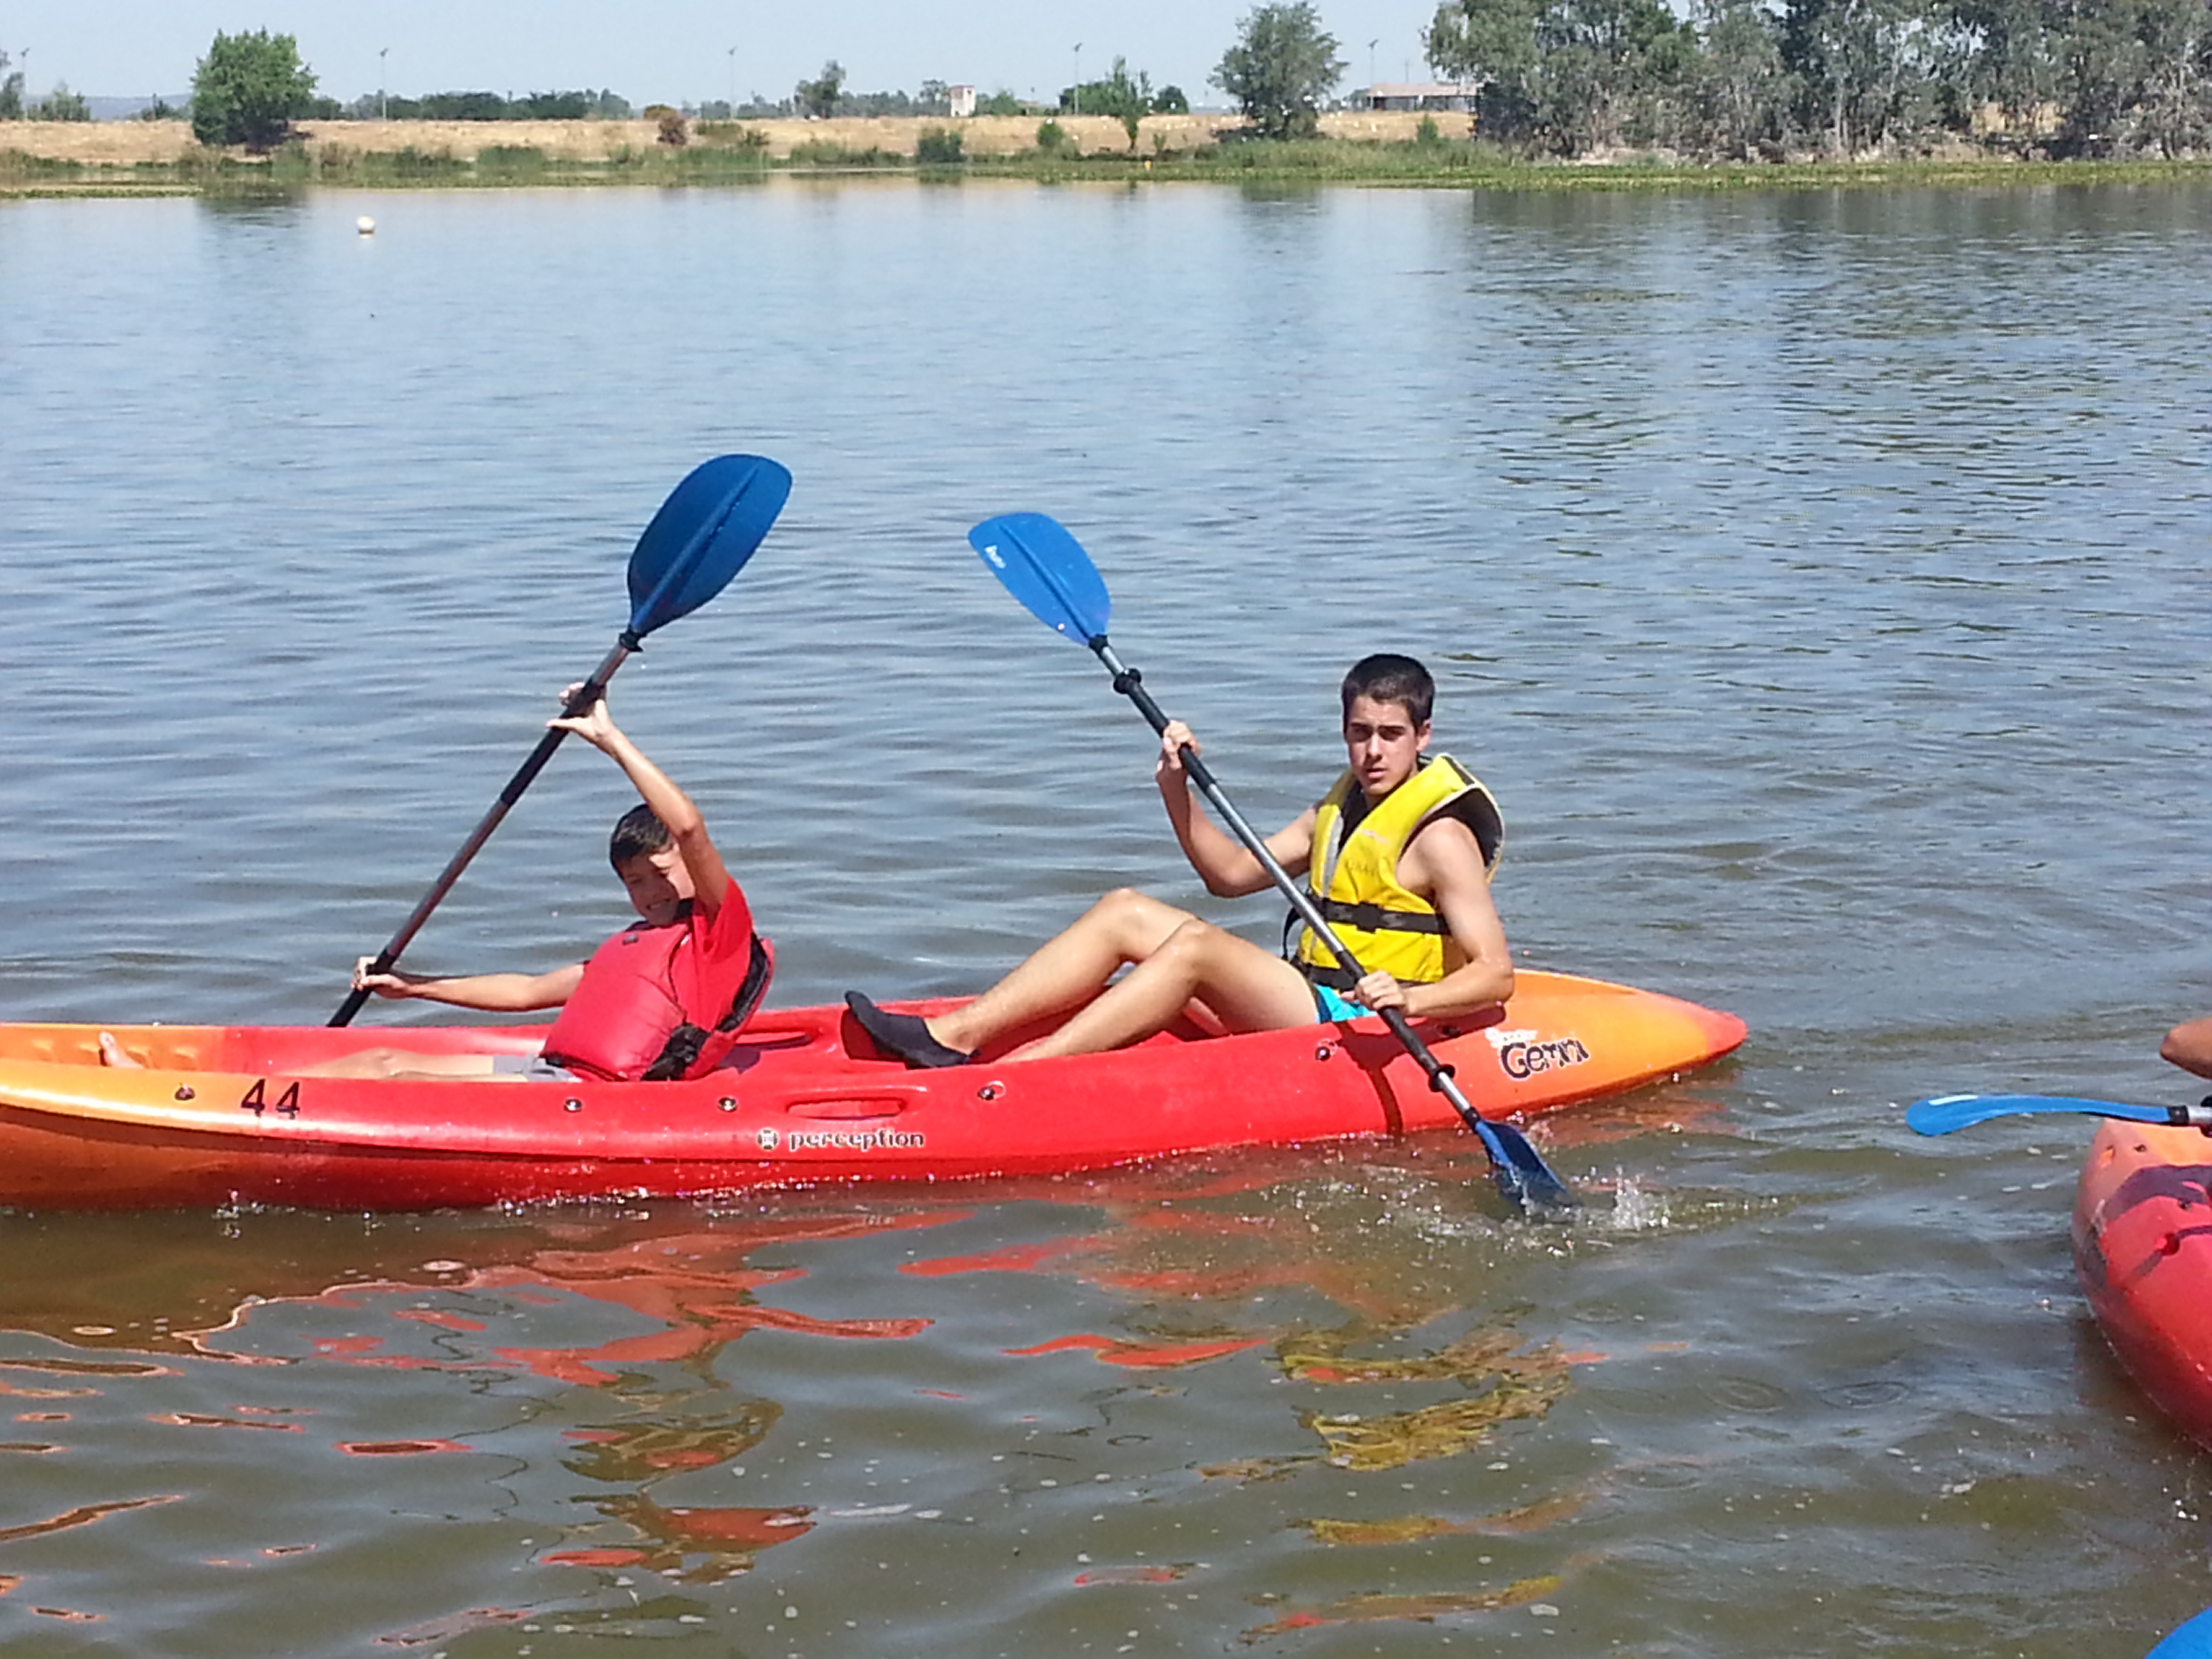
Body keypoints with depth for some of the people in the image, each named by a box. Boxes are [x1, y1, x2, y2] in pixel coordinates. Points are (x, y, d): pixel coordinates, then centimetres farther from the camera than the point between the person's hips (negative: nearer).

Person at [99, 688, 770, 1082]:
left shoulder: (721, 933, -1)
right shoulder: (631, 945, 28)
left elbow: (688, 827, -18)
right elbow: (527, 991, 31)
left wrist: (611, 741, -16)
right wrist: (413, 986, 26)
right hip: (549, 1071, 9)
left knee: (396, 1078, -18)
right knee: (381, 1061, 0)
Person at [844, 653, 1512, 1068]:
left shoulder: (1439, 835, -9)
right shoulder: (1341, 809, 16)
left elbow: (1495, 974, -16)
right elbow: (1232, 874, 19)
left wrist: (1410, 1000, -34)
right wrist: (1177, 790, 4)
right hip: (1310, 1012, 9)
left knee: (1195, 944, -29)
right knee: (1124, 911, -2)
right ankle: (953, 1036, -15)